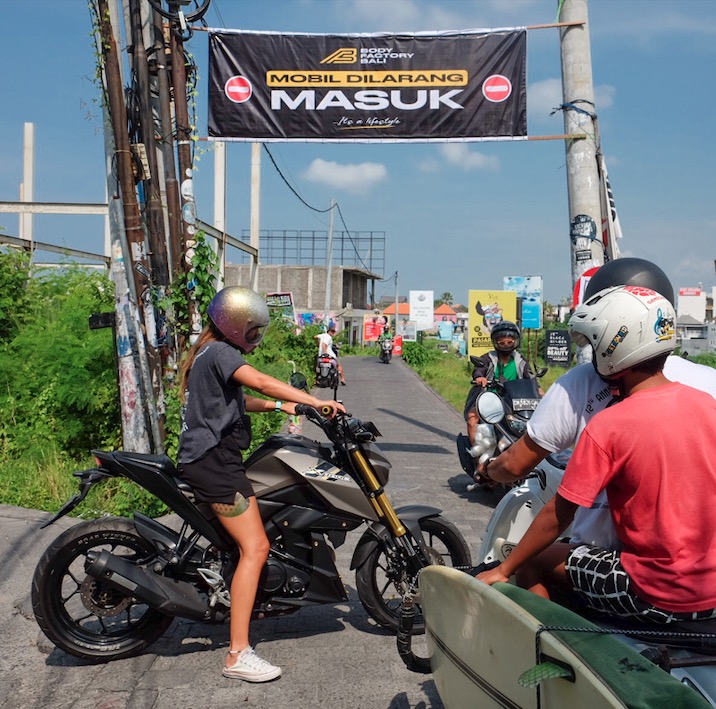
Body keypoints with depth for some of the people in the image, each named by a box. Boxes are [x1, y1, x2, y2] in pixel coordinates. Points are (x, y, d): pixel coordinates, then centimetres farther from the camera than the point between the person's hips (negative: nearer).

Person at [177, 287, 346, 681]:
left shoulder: (208, 353, 21)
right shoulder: (219, 352, -11)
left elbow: (236, 401, 24)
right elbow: (260, 381, -26)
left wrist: (277, 405, 13)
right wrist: (315, 401, -27)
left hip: (207, 457, 11)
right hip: (214, 459, -11)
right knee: (255, 547, -16)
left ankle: (240, 612, 30)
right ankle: (238, 654, -18)